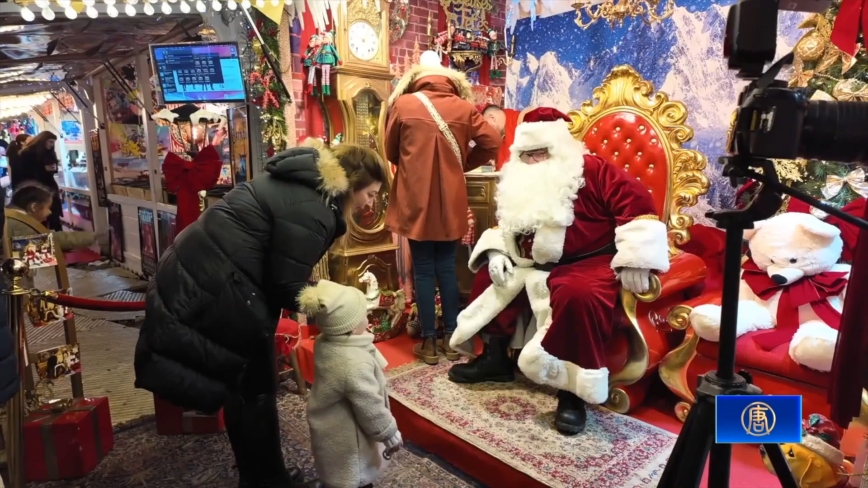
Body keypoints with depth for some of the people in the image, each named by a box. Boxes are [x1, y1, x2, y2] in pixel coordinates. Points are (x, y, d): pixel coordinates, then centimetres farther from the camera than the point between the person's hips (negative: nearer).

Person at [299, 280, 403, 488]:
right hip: (345, 438, -8)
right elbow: (371, 410, -26)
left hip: (330, 428, 8)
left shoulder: (324, 342, -13)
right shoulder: (355, 364, -38)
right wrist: (391, 436, -11)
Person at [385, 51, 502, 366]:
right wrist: (461, 164, 11)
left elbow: (391, 152, 8)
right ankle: (451, 337, 19)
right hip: (450, 202, 2)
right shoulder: (464, 107, 2)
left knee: (423, 271, 6)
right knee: (447, 267, 13)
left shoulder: (402, 104, -1)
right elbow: (492, 143, 0)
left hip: (416, 201, -2)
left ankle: (429, 342, 13)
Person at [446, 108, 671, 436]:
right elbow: (504, 226, 23)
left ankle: (573, 392, -22)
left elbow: (637, 204, -17)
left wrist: (634, 259, -24)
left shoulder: (592, 170, -10)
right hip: (535, 268, 8)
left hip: (589, 264, -8)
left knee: (577, 296, -38)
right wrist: (495, 252, 4)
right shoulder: (518, 185, 12)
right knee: (487, 280, 8)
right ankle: (494, 358, 19)